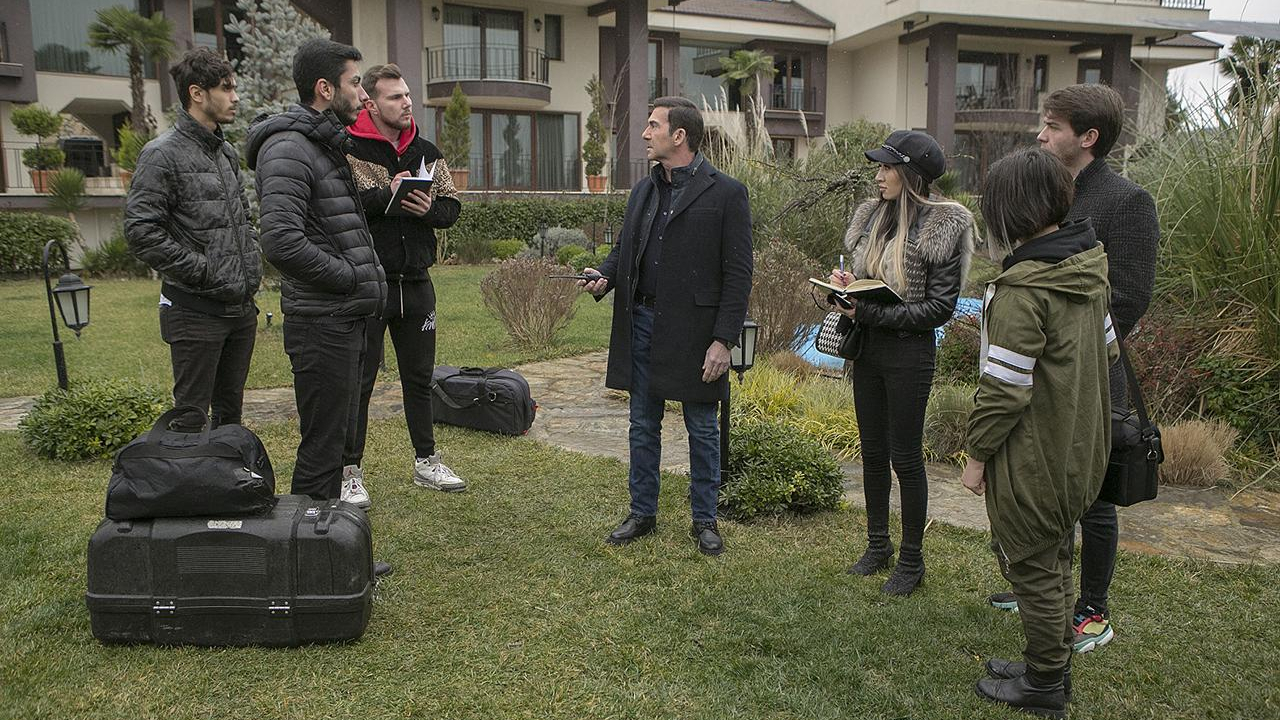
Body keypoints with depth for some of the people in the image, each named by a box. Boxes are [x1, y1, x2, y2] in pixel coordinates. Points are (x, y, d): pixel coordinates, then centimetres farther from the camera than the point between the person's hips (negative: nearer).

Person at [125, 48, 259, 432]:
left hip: (241, 309, 8)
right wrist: (204, 271, -17)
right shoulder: (163, 154, -10)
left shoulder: (227, 152, 16)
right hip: (196, 310, -7)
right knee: (191, 420, -1)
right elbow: (141, 231, -17)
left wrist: (252, 267, 12)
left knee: (230, 414, 16)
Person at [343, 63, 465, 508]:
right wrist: (385, 195, -26)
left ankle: (426, 461, 28)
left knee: (419, 375, 15)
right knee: (359, 379, 2)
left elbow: (451, 207, 10)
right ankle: (350, 471, 14)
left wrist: (428, 209, -11)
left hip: (416, 282, 6)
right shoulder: (348, 151, -9)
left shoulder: (426, 152, 10)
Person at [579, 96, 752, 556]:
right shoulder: (643, 191, 11)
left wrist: (724, 340, -16)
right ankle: (642, 513, 28)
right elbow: (624, 249, 18)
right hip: (642, 322, 6)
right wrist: (604, 276, -5)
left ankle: (704, 519, 23)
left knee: (702, 430, 8)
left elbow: (738, 274, -11)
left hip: (693, 329, -6)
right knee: (643, 426, 14)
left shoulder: (726, 193, -9)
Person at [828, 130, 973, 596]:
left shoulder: (943, 226, -13)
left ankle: (912, 559, 19)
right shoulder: (870, 216, 6)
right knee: (873, 452, 15)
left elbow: (939, 307, -15)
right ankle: (878, 546, 30)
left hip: (909, 353, -6)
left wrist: (872, 313, -20)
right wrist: (844, 284, -6)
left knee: (905, 457, 3)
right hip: (867, 350, 6)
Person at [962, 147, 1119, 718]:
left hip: (1033, 458, -9)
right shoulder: (1088, 269, 3)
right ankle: (1051, 663, 38)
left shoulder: (1022, 289, -25)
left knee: (1031, 567, 7)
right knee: (1054, 559, 22)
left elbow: (1004, 386, -23)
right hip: (1080, 448, 9)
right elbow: (1108, 349, 14)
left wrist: (977, 454, -13)